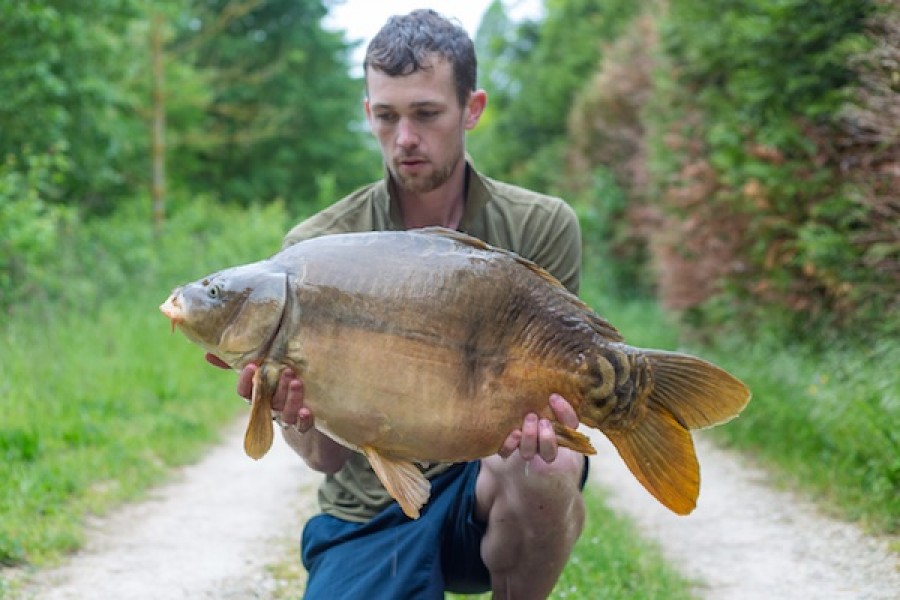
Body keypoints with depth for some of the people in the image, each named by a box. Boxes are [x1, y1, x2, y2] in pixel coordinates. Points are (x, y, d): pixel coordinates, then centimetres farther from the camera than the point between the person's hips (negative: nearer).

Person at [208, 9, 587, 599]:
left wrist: (531, 417, -34)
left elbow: (543, 389, -8)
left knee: (551, 466, -34)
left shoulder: (543, 229, -6)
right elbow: (330, 457, -9)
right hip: (369, 516, 0)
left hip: (483, 489, 0)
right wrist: (303, 423, -34)